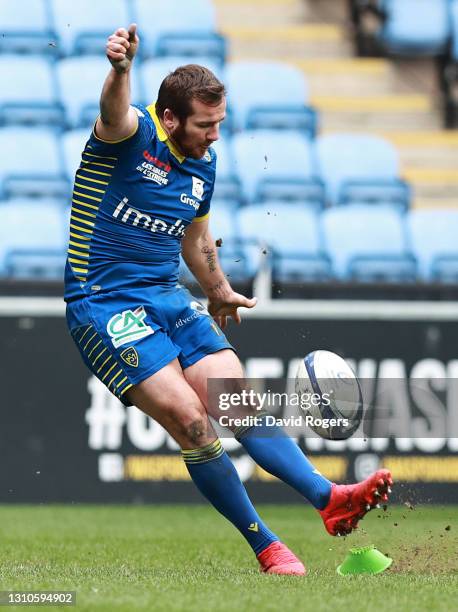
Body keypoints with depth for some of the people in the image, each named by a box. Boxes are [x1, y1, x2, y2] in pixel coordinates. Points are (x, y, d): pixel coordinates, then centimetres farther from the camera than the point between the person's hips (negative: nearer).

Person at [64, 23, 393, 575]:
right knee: (190, 417, -17)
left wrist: (219, 293, 43)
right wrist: (121, 69, -62)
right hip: (104, 305, -7)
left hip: (168, 297, 7)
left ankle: (328, 498, -13)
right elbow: (114, 114, -40)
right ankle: (264, 545, -10)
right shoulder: (133, 135, -13)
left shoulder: (203, 163, 10)